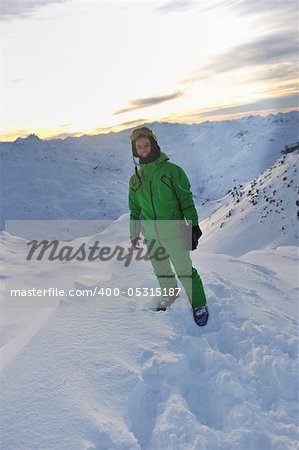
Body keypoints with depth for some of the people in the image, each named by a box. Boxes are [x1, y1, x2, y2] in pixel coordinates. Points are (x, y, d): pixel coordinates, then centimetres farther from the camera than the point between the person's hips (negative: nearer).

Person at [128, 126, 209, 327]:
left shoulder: (172, 170, -7)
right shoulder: (135, 178, 8)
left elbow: (186, 200, -6)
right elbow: (134, 209, 16)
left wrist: (194, 226, -10)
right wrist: (134, 234, 17)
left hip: (173, 230, -5)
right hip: (150, 233, 5)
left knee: (185, 269, -2)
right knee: (160, 270, 17)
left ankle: (199, 305, 15)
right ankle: (169, 294, 40)